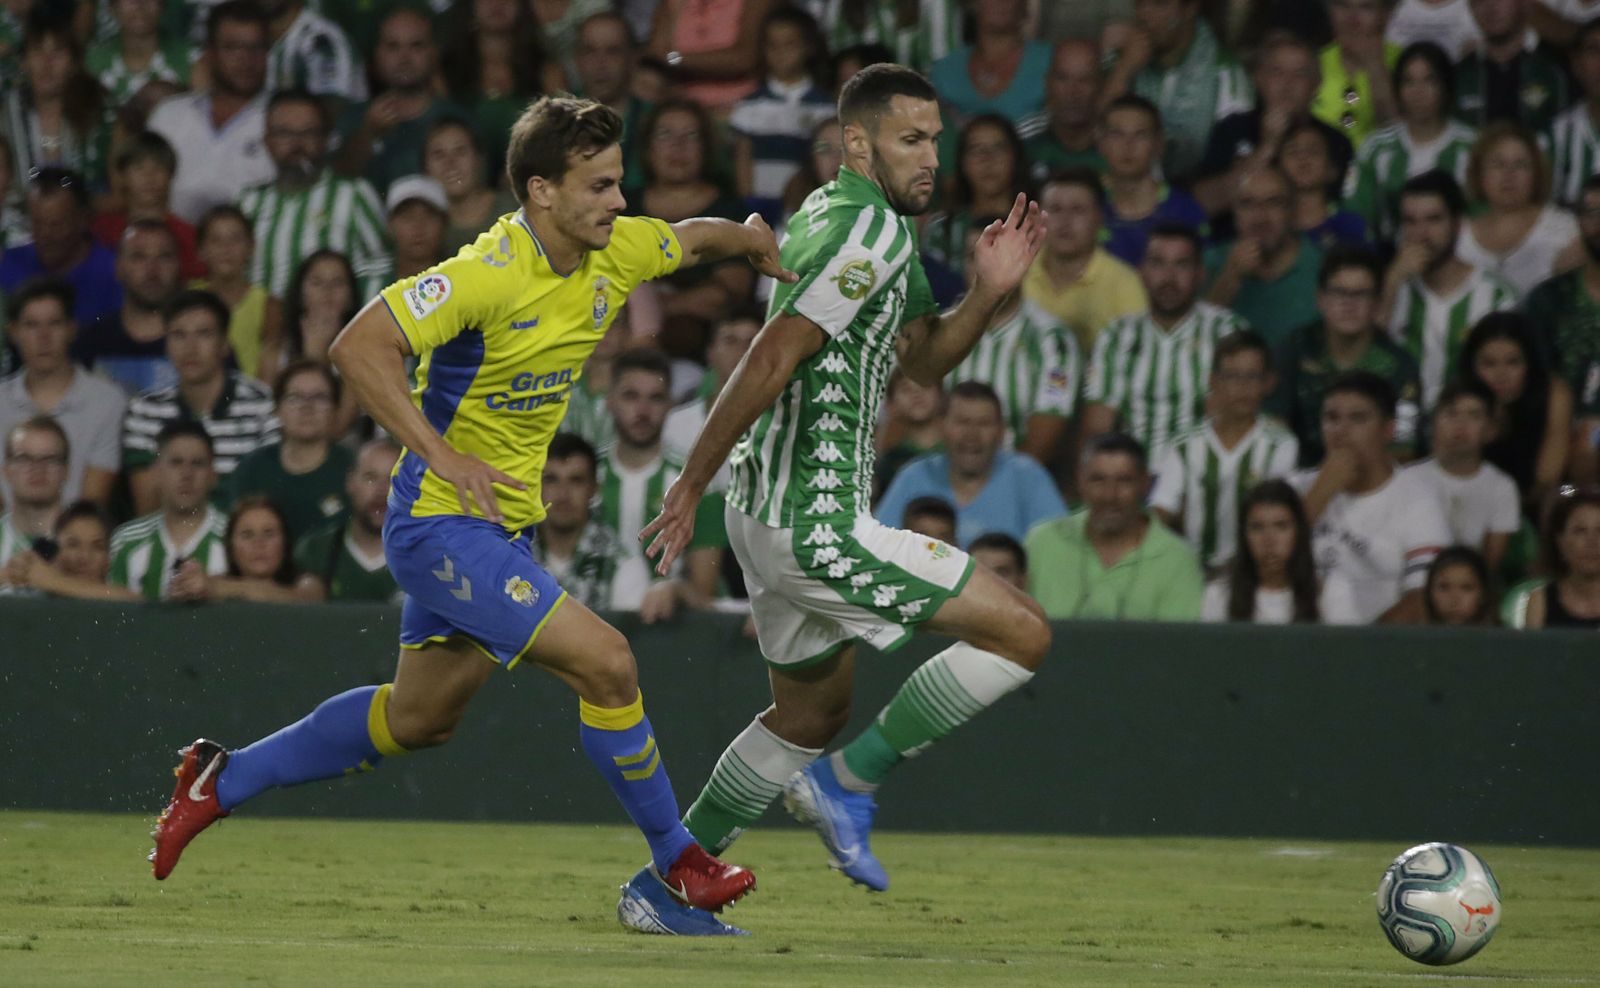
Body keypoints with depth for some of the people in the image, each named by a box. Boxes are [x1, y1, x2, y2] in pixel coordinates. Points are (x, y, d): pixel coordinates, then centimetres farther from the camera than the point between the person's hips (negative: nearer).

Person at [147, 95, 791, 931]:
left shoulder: (616, 253, 0)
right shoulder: (488, 274, -24)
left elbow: (692, 238, 25)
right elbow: (359, 346, -28)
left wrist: (750, 239, 9)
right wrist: (444, 456, -31)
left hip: (499, 526, 9)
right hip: (442, 522, -9)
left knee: (419, 718, 20)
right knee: (605, 664, -16)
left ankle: (224, 779, 35)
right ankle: (675, 866, 0)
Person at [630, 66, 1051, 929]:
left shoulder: (832, 213, 16)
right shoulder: (873, 230, -16)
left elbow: (924, 360, 23)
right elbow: (775, 355, -23)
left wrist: (988, 293, 4)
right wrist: (690, 488, -21)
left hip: (773, 511, 11)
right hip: (817, 525, -11)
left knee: (810, 715, 26)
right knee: (1022, 633, -9)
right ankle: (847, 783, -2)